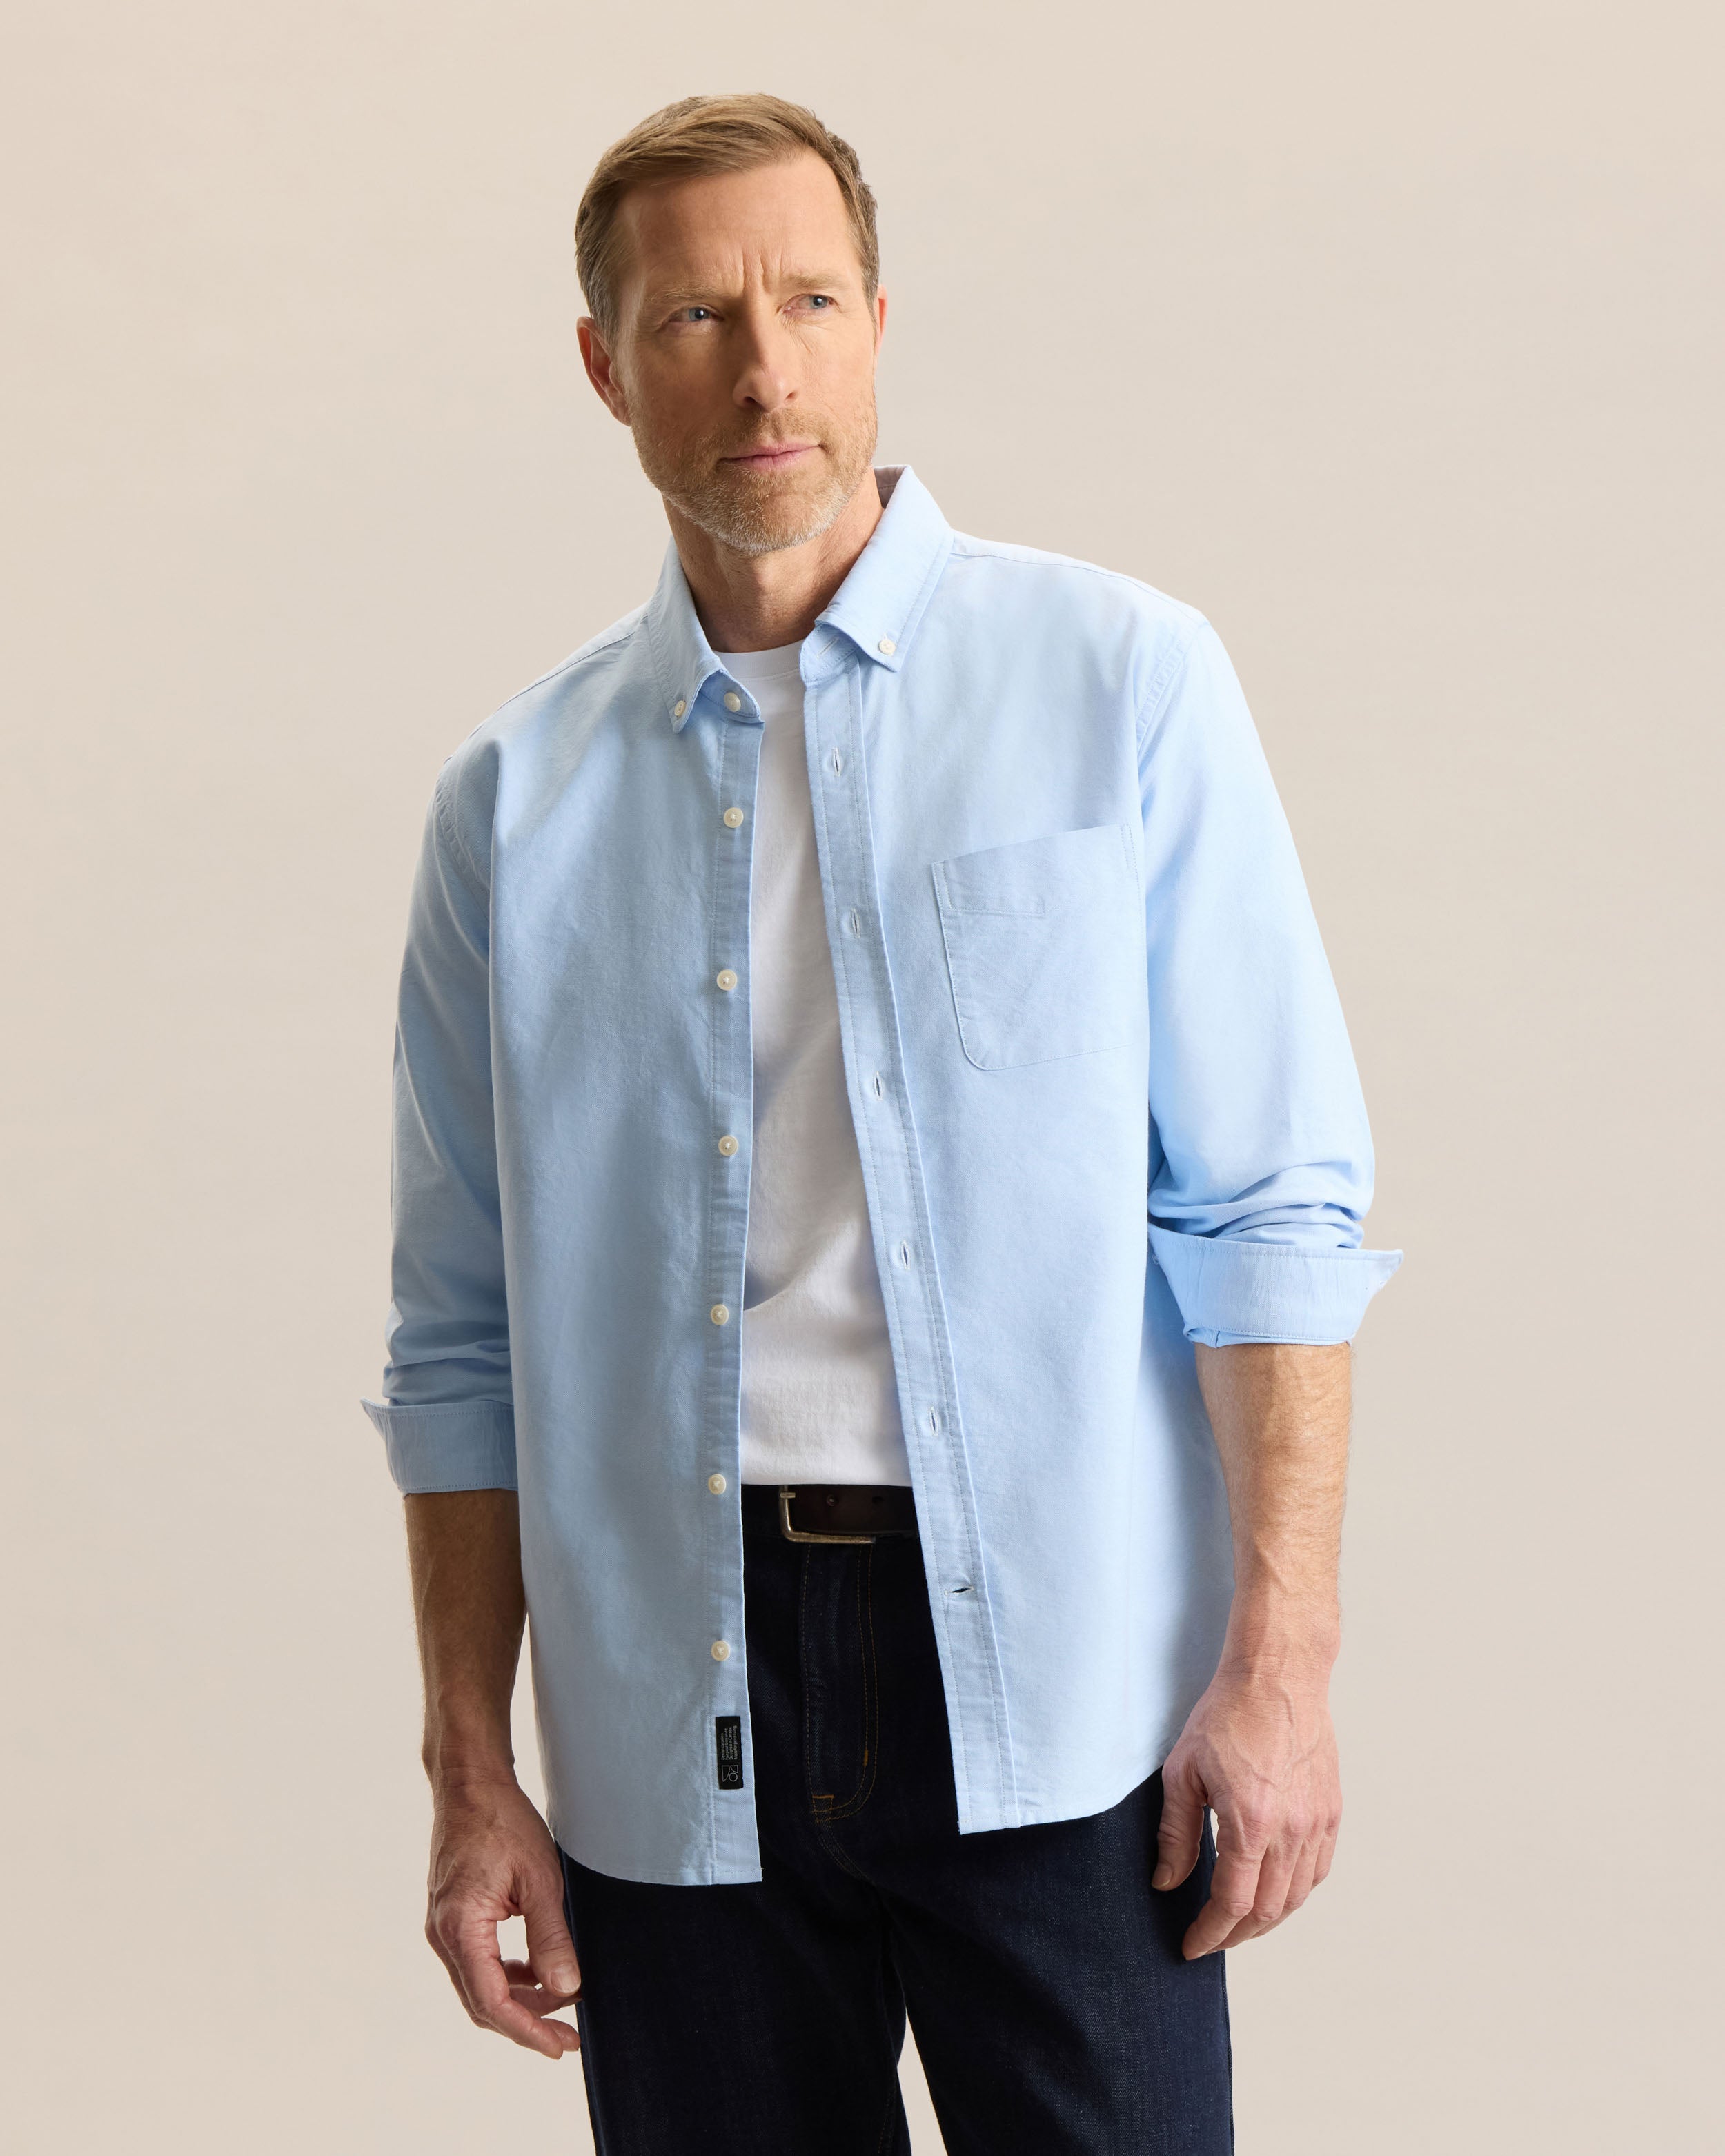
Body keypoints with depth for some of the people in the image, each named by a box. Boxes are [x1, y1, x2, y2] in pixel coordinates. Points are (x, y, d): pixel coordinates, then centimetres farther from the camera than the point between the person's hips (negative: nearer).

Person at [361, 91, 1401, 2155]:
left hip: (1051, 1683, -2)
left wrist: (1280, 1662, -9)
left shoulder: (1121, 682, 1)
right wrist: (470, 1772, 5)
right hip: (679, 1712, 2)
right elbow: (465, 1339, 9)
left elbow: (1269, 1209, -3)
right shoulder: (518, 797, 7)